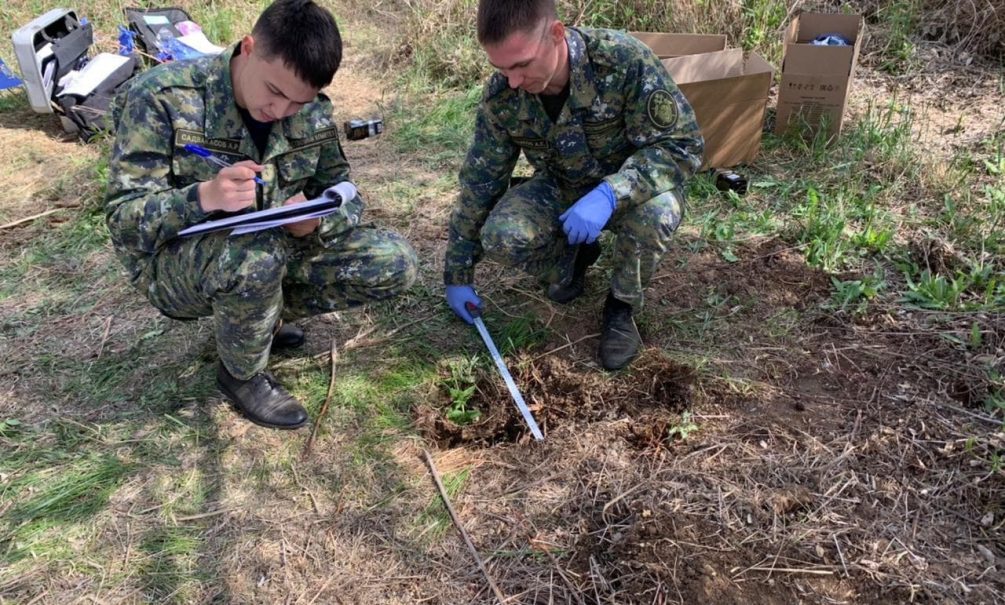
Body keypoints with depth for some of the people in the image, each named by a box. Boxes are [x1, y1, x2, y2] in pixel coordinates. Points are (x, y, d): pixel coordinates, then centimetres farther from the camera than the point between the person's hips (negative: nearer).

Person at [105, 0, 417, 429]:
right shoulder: (163, 97, -20)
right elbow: (124, 220, -19)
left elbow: (344, 193, 0)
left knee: (395, 263, -11)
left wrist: (314, 221, -25)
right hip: (173, 260, -4)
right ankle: (242, 374, -7)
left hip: (271, 248, 5)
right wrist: (203, 198, -40)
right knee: (258, 255, -40)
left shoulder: (313, 112, -6)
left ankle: (261, 316, 9)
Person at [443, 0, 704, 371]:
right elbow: (479, 181, -8)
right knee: (501, 237, -26)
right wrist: (458, 274, -4)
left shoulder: (625, 61, -30)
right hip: (560, 190, 3)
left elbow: (683, 145, -26)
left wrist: (610, 193, -44)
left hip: (630, 189, -2)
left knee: (654, 211, -38)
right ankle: (575, 256, 9)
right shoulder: (501, 94, -19)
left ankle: (622, 305, -7)